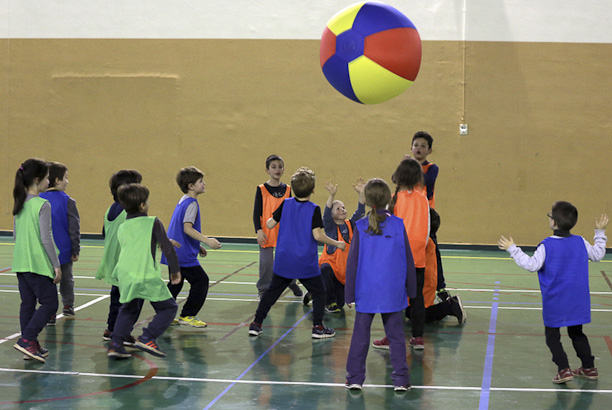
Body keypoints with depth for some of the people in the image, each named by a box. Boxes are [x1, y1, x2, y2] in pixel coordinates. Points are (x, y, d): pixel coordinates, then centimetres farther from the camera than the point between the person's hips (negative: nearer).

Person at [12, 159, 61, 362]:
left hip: (20, 262, 8)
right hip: (38, 263, -8)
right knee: (49, 304, -1)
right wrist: (56, 265, -11)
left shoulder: (20, 204, 9)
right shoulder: (42, 205, -14)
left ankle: (31, 346, 16)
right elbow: (46, 238, -16)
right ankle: (26, 340, -10)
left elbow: (16, 234, 16)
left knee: (27, 304, 11)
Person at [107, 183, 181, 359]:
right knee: (168, 308, 7)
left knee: (128, 310, 26)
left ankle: (115, 344, 15)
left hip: (124, 277, 6)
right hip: (147, 276, -6)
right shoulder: (153, 222, 1)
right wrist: (175, 270, 9)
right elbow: (167, 247, -1)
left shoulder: (121, 228, 16)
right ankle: (147, 338, -8)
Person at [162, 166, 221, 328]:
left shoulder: (183, 201, 15)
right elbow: (187, 228, -24)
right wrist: (207, 241, -26)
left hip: (173, 252, 10)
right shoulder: (191, 203, -14)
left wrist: (198, 246, 23)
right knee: (201, 280, -2)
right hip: (183, 254, -10)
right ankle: (187, 315, 3)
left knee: (176, 283, 19)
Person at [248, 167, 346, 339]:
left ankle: (256, 324, 14)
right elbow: (317, 235, -18)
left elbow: (270, 224, 3)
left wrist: (269, 220, 27)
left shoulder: (285, 204, -1)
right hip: (306, 263, -4)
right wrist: (337, 244, -6)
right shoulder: (314, 209, -12)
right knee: (319, 292, 12)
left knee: (272, 291, 15)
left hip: (283, 260, 4)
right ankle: (318, 327, 7)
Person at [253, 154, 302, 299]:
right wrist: (259, 231, -13)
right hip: (267, 233, -3)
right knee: (266, 261, -3)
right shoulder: (262, 189, -4)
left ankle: (292, 284, 32)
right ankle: (263, 289, 12)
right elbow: (256, 212, -5)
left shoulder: (287, 189, 6)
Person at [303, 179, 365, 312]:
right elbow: (326, 213, -27)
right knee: (326, 270, -43)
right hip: (329, 263, -4)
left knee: (340, 303, 7)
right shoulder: (330, 227, -8)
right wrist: (332, 196, -43)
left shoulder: (350, 225, 3)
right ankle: (330, 302, -24)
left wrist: (361, 193, -25)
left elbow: (360, 211, -9)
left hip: (344, 269, 5)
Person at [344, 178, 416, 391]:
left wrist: (350, 294, 3)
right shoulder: (398, 226, -5)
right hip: (393, 293, 1)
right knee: (396, 335, 9)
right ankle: (401, 380, 11)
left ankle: (355, 378, 14)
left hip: (366, 293, 0)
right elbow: (408, 261, 2)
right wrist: (411, 290, 12)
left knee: (360, 334, 10)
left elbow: (352, 263, -4)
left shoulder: (361, 227, -7)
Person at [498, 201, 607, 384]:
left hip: (554, 303, -5)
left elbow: (532, 265, -19)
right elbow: (597, 255, 15)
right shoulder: (580, 242, -1)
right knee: (577, 333, 21)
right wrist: (600, 232, 26)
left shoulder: (547, 245, -16)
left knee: (552, 336, 7)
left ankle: (564, 369, -4)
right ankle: (589, 367, 24)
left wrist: (513, 249, -14)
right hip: (577, 302, 5)